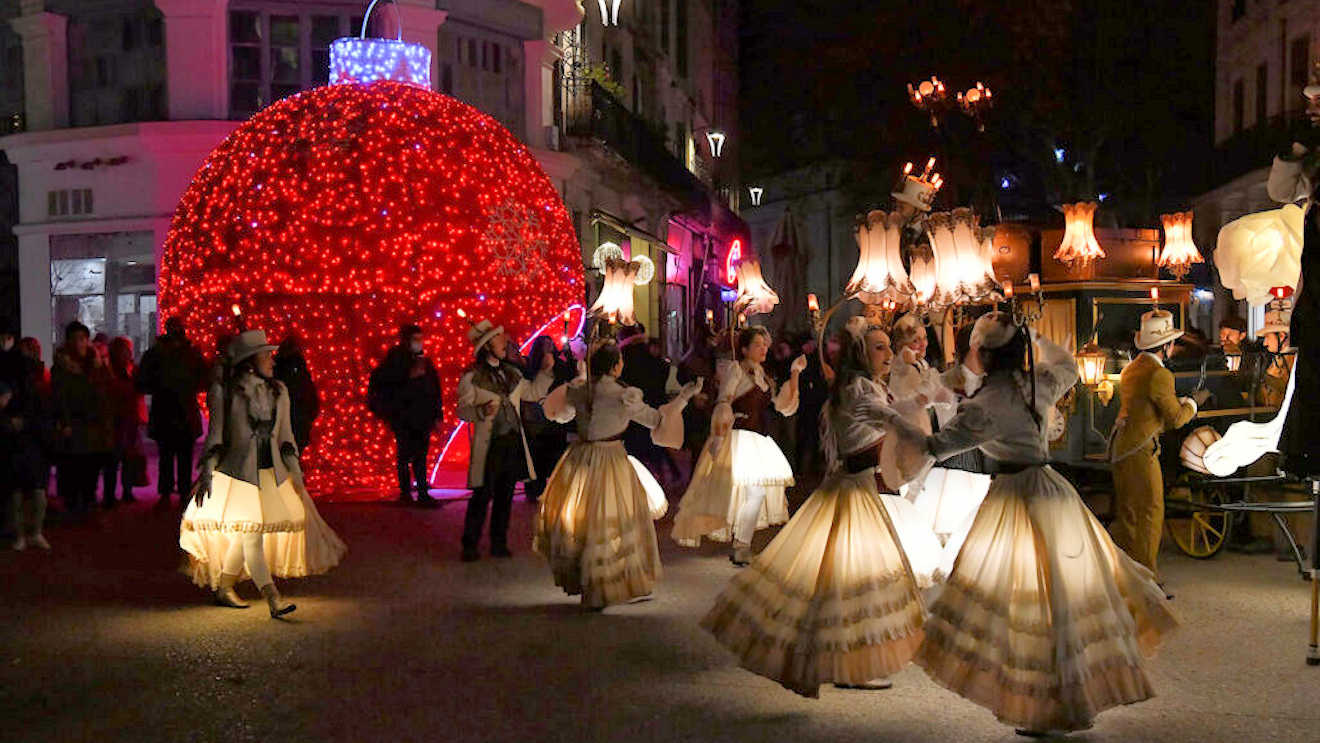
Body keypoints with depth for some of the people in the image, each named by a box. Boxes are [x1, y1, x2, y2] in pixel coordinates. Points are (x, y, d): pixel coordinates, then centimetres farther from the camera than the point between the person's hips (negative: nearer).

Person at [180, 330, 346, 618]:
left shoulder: (278, 391, 11)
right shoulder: (223, 391, -3)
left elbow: (286, 435, 14)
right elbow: (215, 434, 0)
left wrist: (296, 473, 10)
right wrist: (206, 474, -3)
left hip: (272, 472, 5)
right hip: (238, 470, -5)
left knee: (245, 533, 6)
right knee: (251, 533, -10)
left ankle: (224, 588, 25)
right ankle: (272, 598, -14)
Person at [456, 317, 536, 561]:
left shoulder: (511, 372, 11)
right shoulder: (471, 377, -6)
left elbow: (530, 393, 21)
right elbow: (463, 410, -8)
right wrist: (482, 411, -26)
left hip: (513, 442, 5)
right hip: (489, 444, -5)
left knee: (505, 495, 9)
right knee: (482, 495, -4)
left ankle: (499, 544, 19)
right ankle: (470, 546, 8)